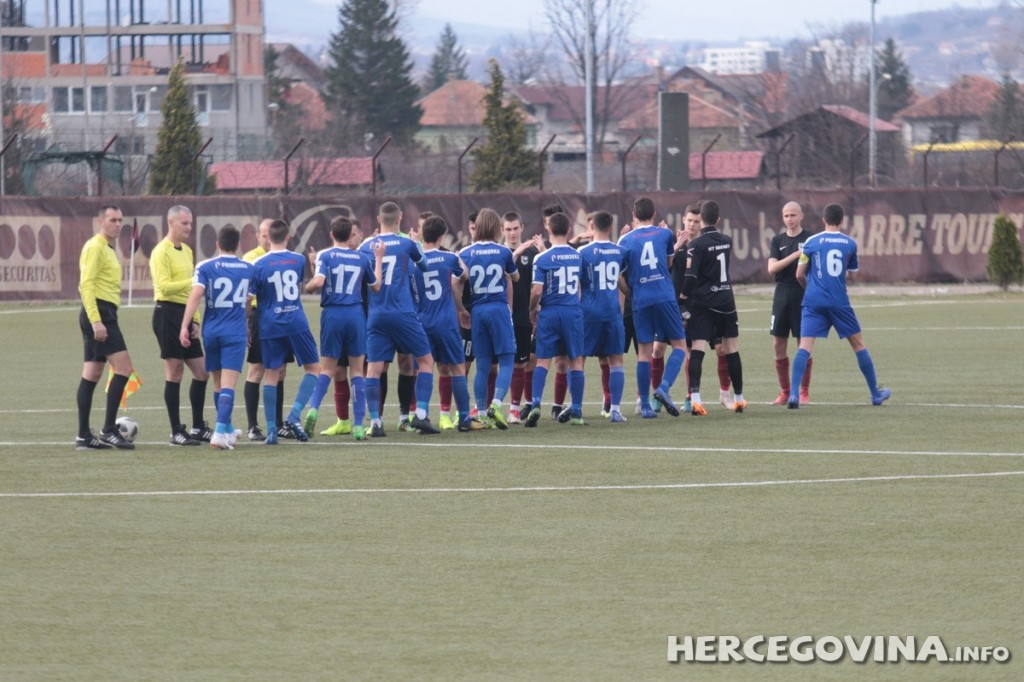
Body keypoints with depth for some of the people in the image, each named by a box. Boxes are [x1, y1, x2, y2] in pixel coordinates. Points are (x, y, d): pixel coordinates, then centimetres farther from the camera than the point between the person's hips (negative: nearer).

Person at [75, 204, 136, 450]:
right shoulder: (95, 247, -10)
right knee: (123, 367, -14)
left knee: (92, 374, 8)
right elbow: (87, 285, -18)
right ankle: (109, 430, -15)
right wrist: (96, 321, -25)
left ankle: (84, 436, 9)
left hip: (102, 315, 10)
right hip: (100, 312, -10)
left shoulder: (107, 248, 20)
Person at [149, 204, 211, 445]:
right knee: (174, 373, -5)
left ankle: (198, 428, 18)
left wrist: (195, 320, 14)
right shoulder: (161, 252, -9)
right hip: (168, 314, -9)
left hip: (185, 315, 9)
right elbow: (164, 286, -20)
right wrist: (193, 281, -25)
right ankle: (176, 432, -1)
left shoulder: (187, 251, 18)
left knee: (201, 372, 9)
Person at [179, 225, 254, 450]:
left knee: (218, 383, 16)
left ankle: (227, 429, 32)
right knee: (228, 385, -10)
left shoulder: (205, 267, -1)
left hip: (211, 331, 1)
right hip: (236, 332, -1)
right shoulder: (249, 269, 7)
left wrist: (185, 326, -17)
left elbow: (196, 295, -14)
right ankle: (221, 432, -25)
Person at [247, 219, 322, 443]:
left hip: (270, 327, 0)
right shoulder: (299, 260, 2)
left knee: (271, 375, 5)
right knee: (313, 368, 12)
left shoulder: (258, 265, -4)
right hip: (296, 323, 0)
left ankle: (271, 431, 2)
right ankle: (294, 416, -5)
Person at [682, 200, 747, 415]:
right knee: (732, 350, 14)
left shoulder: (696, 245, -11)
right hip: (726, 300, 4)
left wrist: (683, 295, -2)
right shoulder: (727, 242, 7)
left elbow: (690, 276, -18)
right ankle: (739, 399, 23)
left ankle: (695, 397, -28)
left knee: (697, 350, -11)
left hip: (702, 303, -4)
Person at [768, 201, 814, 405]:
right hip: (782, 294, 3)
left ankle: (804, 392, 7)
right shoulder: (778, 240, 9)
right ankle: (784, 392, 13)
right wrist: (794, 256, -14)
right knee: (778, 345, 3)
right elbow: (772, 268, -3)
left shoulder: (810, 239, 0)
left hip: (803, 296, -3)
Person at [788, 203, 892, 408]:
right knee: (859, 344, 14)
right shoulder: (850, 243, 5)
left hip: (813, 301, -1)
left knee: (805, 347, -7)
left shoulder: (811, 242, 1)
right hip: (839, 302, 1)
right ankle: (876, 394, 22)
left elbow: (800, 274, 3)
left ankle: (794, 394, -23)